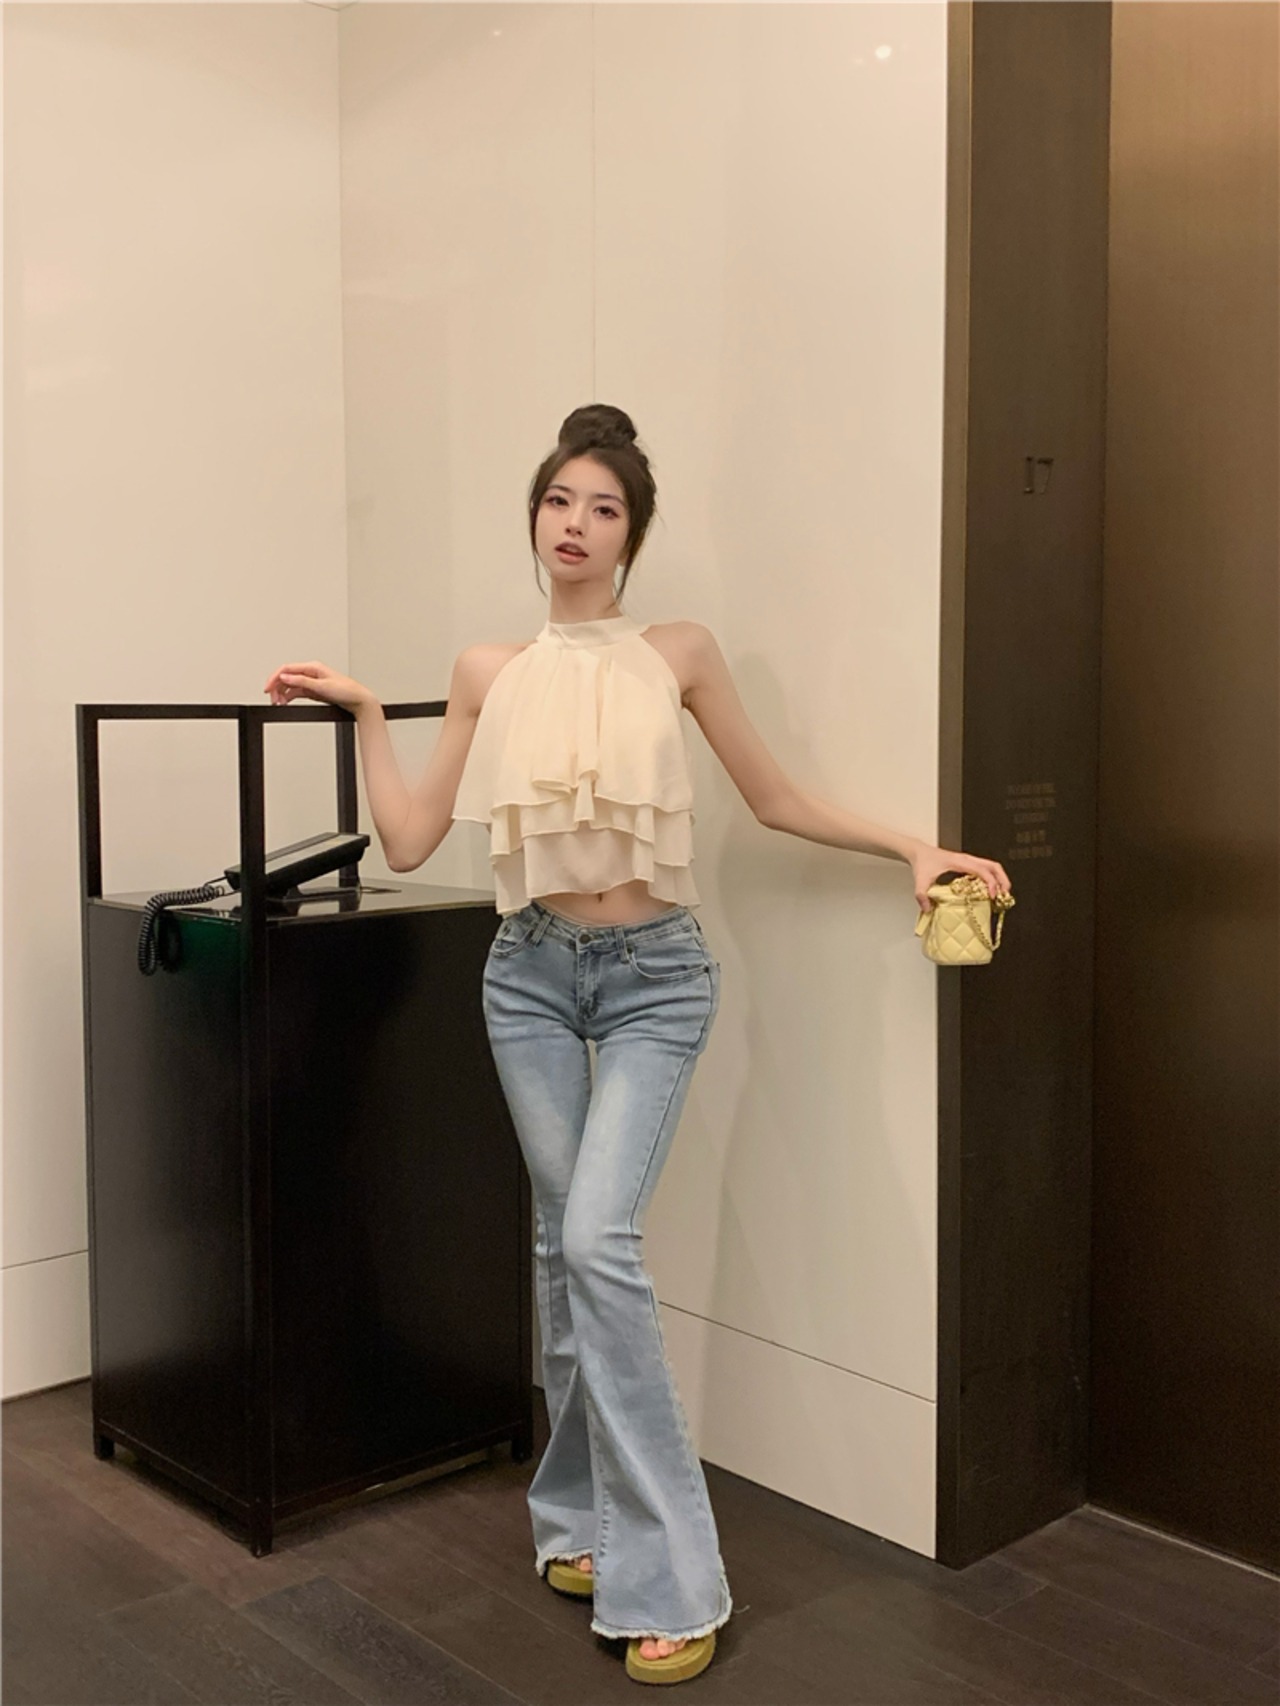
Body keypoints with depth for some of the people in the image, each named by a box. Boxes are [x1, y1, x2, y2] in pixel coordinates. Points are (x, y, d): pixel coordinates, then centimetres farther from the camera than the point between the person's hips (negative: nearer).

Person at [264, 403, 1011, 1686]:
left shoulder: (678, 653, 1)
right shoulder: (487, 672, 6)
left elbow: (777, 802, 8)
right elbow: (409, 844, 6)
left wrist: (910, 847, 1)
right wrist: (361, 715, 5)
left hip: (655, 974, -3)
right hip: (530, 970, 3)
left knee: (599, 1241, -16)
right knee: (563, 1243, 7)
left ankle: (664, 1574, -3)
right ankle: (584, 1516, 25)